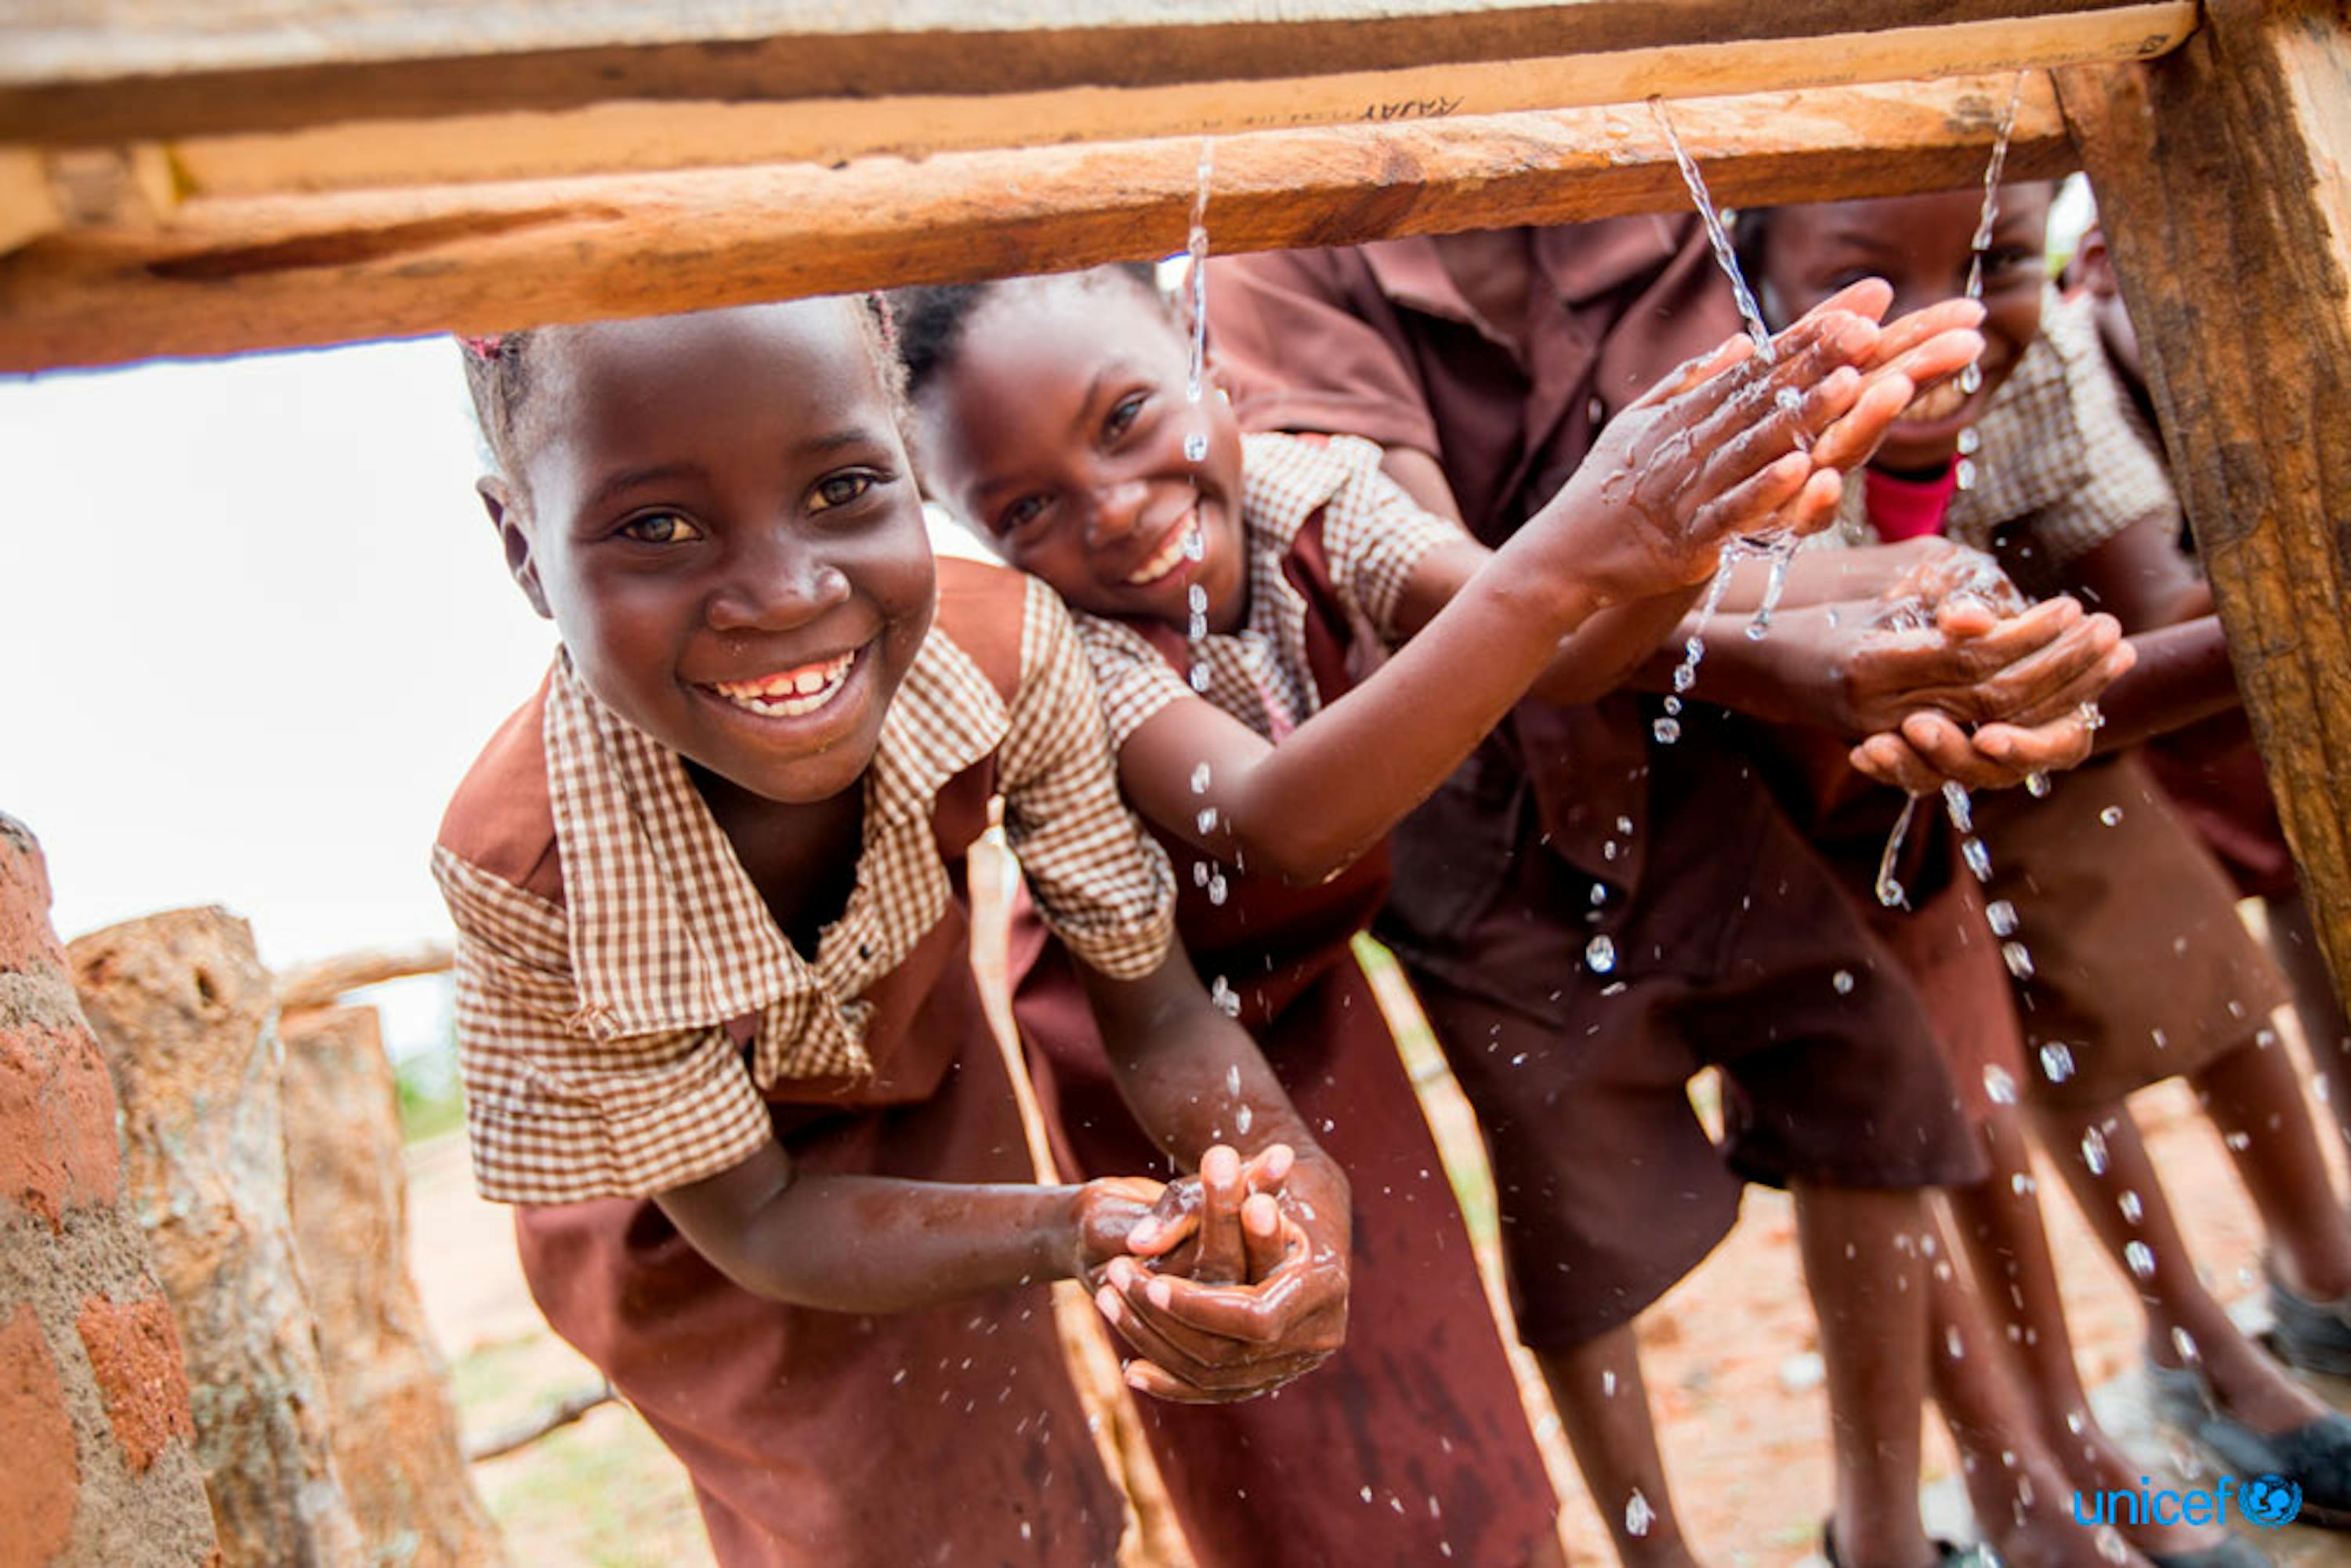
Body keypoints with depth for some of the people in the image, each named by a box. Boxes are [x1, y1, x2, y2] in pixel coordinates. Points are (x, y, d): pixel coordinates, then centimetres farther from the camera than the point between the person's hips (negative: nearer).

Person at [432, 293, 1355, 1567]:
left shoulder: (1007, 648, -32)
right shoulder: (521, 863, -38)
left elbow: (1157, 1015, -21)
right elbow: (749, 1219, -26)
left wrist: (1290, 1181, -42)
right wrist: (1079, 1232, -43)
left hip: (922, 1098, 3)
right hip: (685, 1230, -3)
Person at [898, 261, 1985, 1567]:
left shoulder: (1310, 492, -18)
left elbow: (1561, 657, -31)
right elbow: (1276, 824, -48)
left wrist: (1685, 528, -54)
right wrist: (1561, 559, -57)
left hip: (1318, 993, 5)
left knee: (1439, 1387, 20)